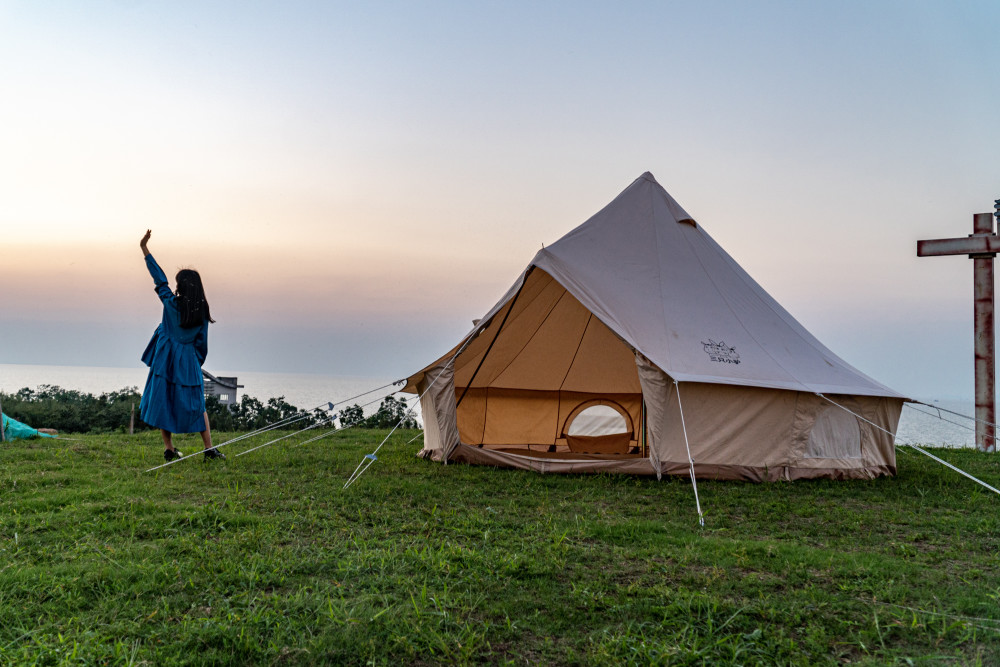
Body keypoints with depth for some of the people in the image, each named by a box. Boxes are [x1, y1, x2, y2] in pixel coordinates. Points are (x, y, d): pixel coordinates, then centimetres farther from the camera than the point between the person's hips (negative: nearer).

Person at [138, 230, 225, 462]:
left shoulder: (171, 303, -10)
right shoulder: (202, 310, -4)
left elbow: (159, 277, -1)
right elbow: (201, 342, 1)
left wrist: (144, 248, 7)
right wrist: (196, 363, 14)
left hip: (166, 359, -2)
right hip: (188, 360, 2)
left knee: (163, 400, 8)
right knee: (196, 403, 9)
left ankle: (169, 449, 9)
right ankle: (209, 448, 4)